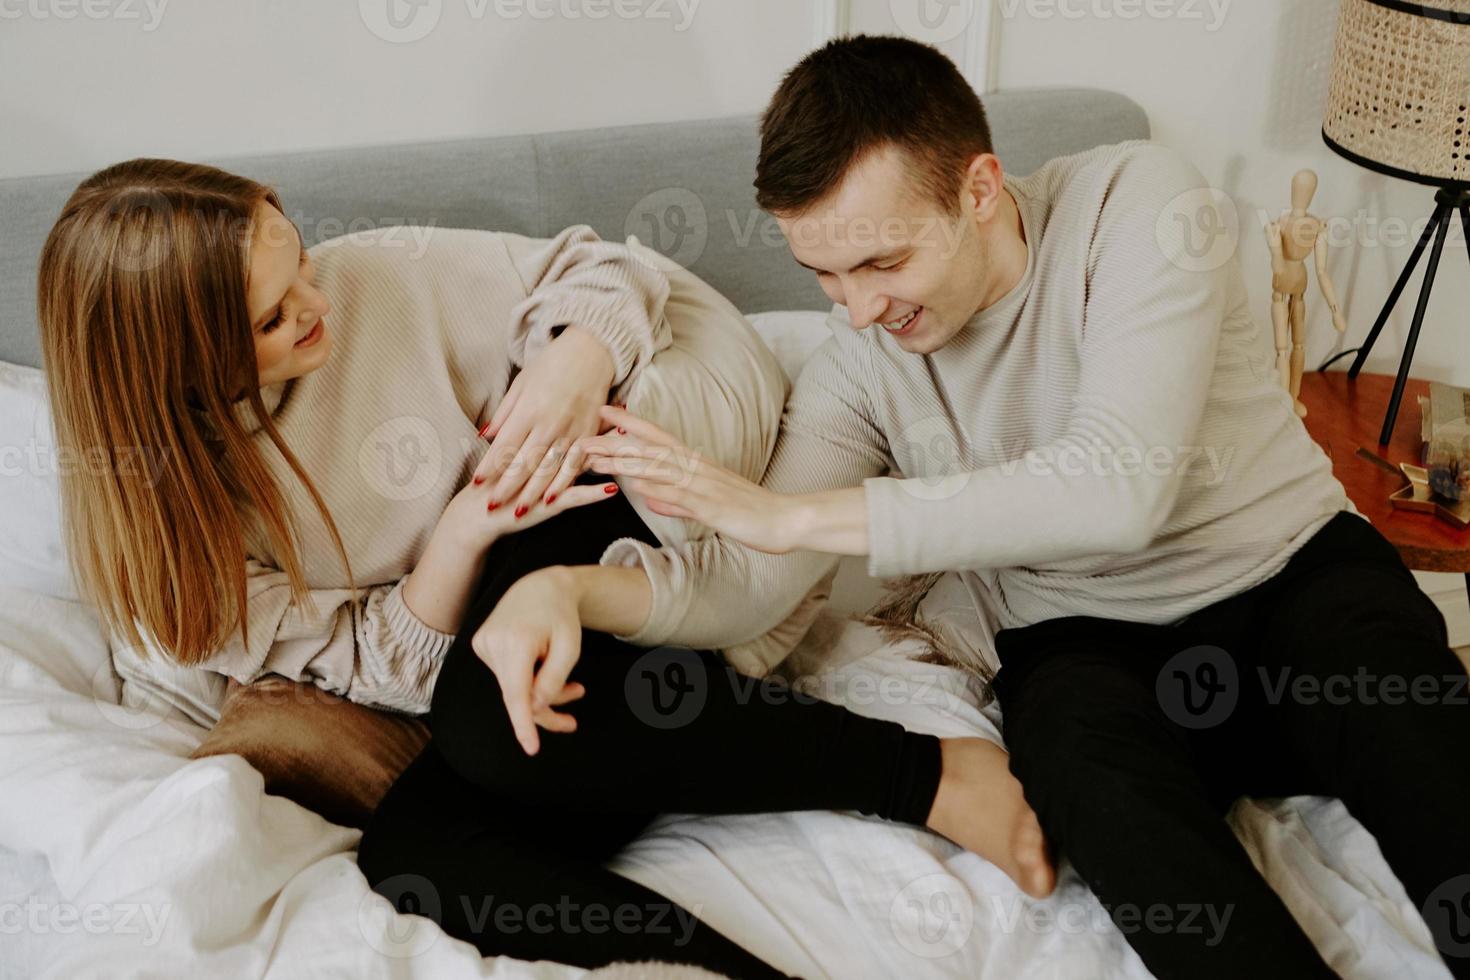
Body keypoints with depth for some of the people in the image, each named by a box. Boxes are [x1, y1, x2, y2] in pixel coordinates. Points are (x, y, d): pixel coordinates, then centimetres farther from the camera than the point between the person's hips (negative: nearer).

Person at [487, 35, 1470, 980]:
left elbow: (1120, 486, -28)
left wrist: (787, 512, -27)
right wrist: (573, 588, -29)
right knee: (1092, 769, -34)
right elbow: (749, 582, -5)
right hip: (1083, 643, 2)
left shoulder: (1139, 200, -15)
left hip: (1298, 573, -1)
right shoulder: (856, 367, -2)